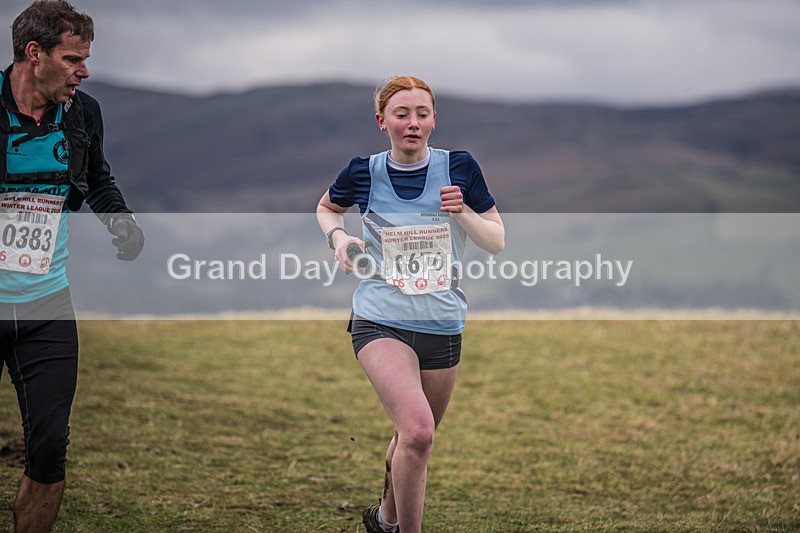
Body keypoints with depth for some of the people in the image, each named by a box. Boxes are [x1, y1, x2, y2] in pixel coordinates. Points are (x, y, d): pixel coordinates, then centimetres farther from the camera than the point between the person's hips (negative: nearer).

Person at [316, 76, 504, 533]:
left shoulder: (459, 167, -2)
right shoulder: (364, 173, -3)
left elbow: (497, 242, 3)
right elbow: (326, 207, 19)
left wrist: (463, 212, -16)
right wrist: (337, 235, -2)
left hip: (443, 325, 3)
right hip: (381, 320, -3)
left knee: (415, 438, 18)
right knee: (417, 430, -25)